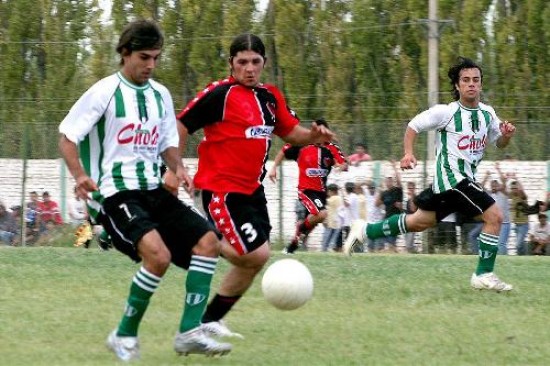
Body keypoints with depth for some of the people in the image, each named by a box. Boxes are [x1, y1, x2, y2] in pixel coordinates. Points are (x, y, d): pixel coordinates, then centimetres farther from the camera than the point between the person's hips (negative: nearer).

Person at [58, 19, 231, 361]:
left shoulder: (161, 95, 11)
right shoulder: (105, 92, -8)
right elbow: (67, 137, -5)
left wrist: (178, 168, 0)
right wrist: (80, 175, -23)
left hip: (153, 190, 7)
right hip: (114, 192, -7)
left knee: (207, 241, -8)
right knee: (158, 254, -28)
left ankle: (190, 332, -6)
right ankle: (125, 335, -10)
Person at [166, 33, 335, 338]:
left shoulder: (270, 97, 9)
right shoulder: (220, 94, -12)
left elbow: (290, 132, 18)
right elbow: (182, 125, -8)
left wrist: (314, 136, -3)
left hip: (252, 190, 8)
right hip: (222, 190, -8)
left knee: (252, 263, 9)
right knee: (257, 253, -17)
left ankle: (211, 318, 20)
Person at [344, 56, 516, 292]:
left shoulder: (487, 113, 6)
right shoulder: (446, 112, -12)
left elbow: (499, 143, 18)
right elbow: (413, 126, -1)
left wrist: (506, 136, -4)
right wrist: (408, 153, -14)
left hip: (466, 179, 8)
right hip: (452, 177, -8)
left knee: (419, 222, 18)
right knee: (494, 216, -16)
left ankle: (366, 231, 29)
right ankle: (484, 275, -8)